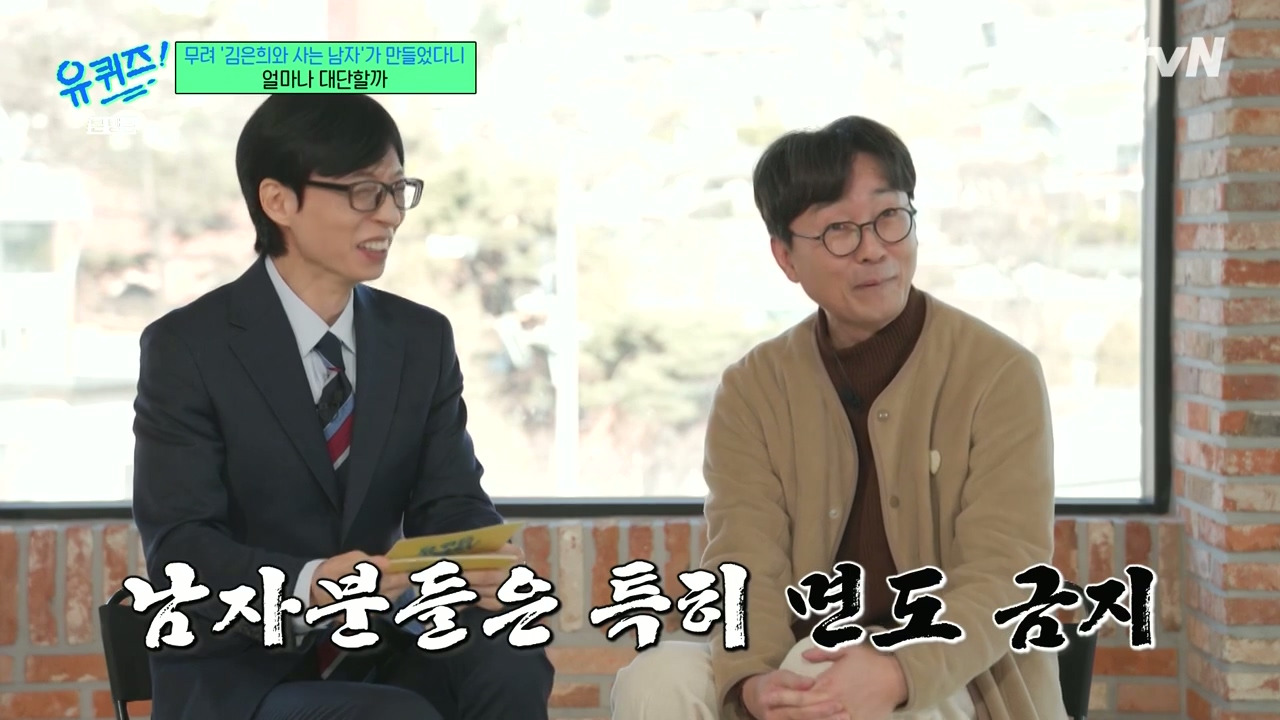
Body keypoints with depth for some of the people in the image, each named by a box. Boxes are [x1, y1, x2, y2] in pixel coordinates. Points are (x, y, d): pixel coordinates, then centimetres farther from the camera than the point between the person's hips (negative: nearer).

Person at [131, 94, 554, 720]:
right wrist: (305, 589, -33)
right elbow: (180, 550, -14)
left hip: (379, 654, 5)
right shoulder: (187, 347, -7)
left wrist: (484, 561, -22)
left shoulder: (423, 339, 9)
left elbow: (449, 501, 3)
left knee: (512, 667, -25)